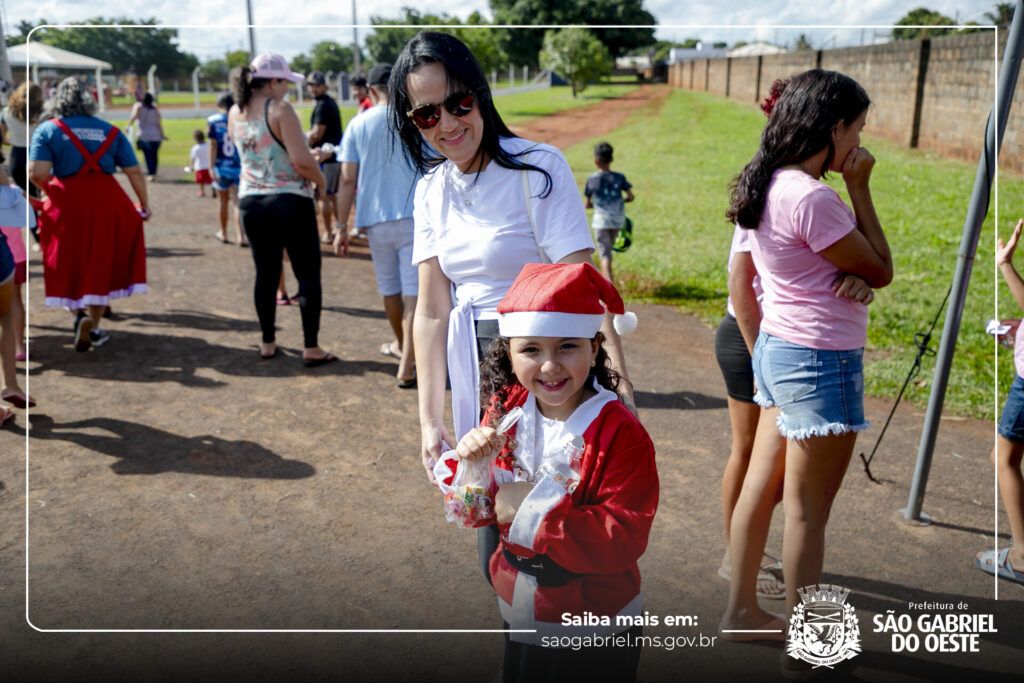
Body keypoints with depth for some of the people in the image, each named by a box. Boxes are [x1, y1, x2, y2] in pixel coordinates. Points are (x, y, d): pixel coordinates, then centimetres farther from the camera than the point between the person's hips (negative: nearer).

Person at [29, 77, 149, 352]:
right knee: (102, 265, 12)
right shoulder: (110, 130, 6)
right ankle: (93, 326, 13)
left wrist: (50, 192, 8)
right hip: (107, 202, 1)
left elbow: (37, 174, -12)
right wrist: (144, 205, 13)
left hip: (67, 203, -1)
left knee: (70, 265, 16)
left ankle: (80, 314, 3)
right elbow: (134, 172, 3)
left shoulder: (48, 129, 0)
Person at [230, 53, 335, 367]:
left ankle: (267, 343, 21)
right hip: (291, 201, -6)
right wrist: (321, 180, -4)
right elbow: (302, 161, -21)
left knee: (266, 273, 14)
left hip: (251, 202, 6)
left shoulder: (235, 114, 5)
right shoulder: (280, 110, -15)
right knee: (308, 274, 3)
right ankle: (311, 348, 5)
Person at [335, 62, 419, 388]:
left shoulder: (358, 124, 3)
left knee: (390, 287, 20)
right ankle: (406, 367, -10)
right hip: (415, 217, -2)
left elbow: (347, 179, -1)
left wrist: (342, 227, 3)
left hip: (376, 219, 2)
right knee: (414, 290, -3)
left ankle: (401, 345, 40)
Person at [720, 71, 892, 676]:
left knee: (762, 483, 17)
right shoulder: (812, 197, -23)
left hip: (778, 348, 9)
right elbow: (881, 273, -13)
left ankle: (742, 608, 33)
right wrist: (860, 189, -10)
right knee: (807, 509, 4)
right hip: (821, 361, -9)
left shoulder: (770, 186, 6)